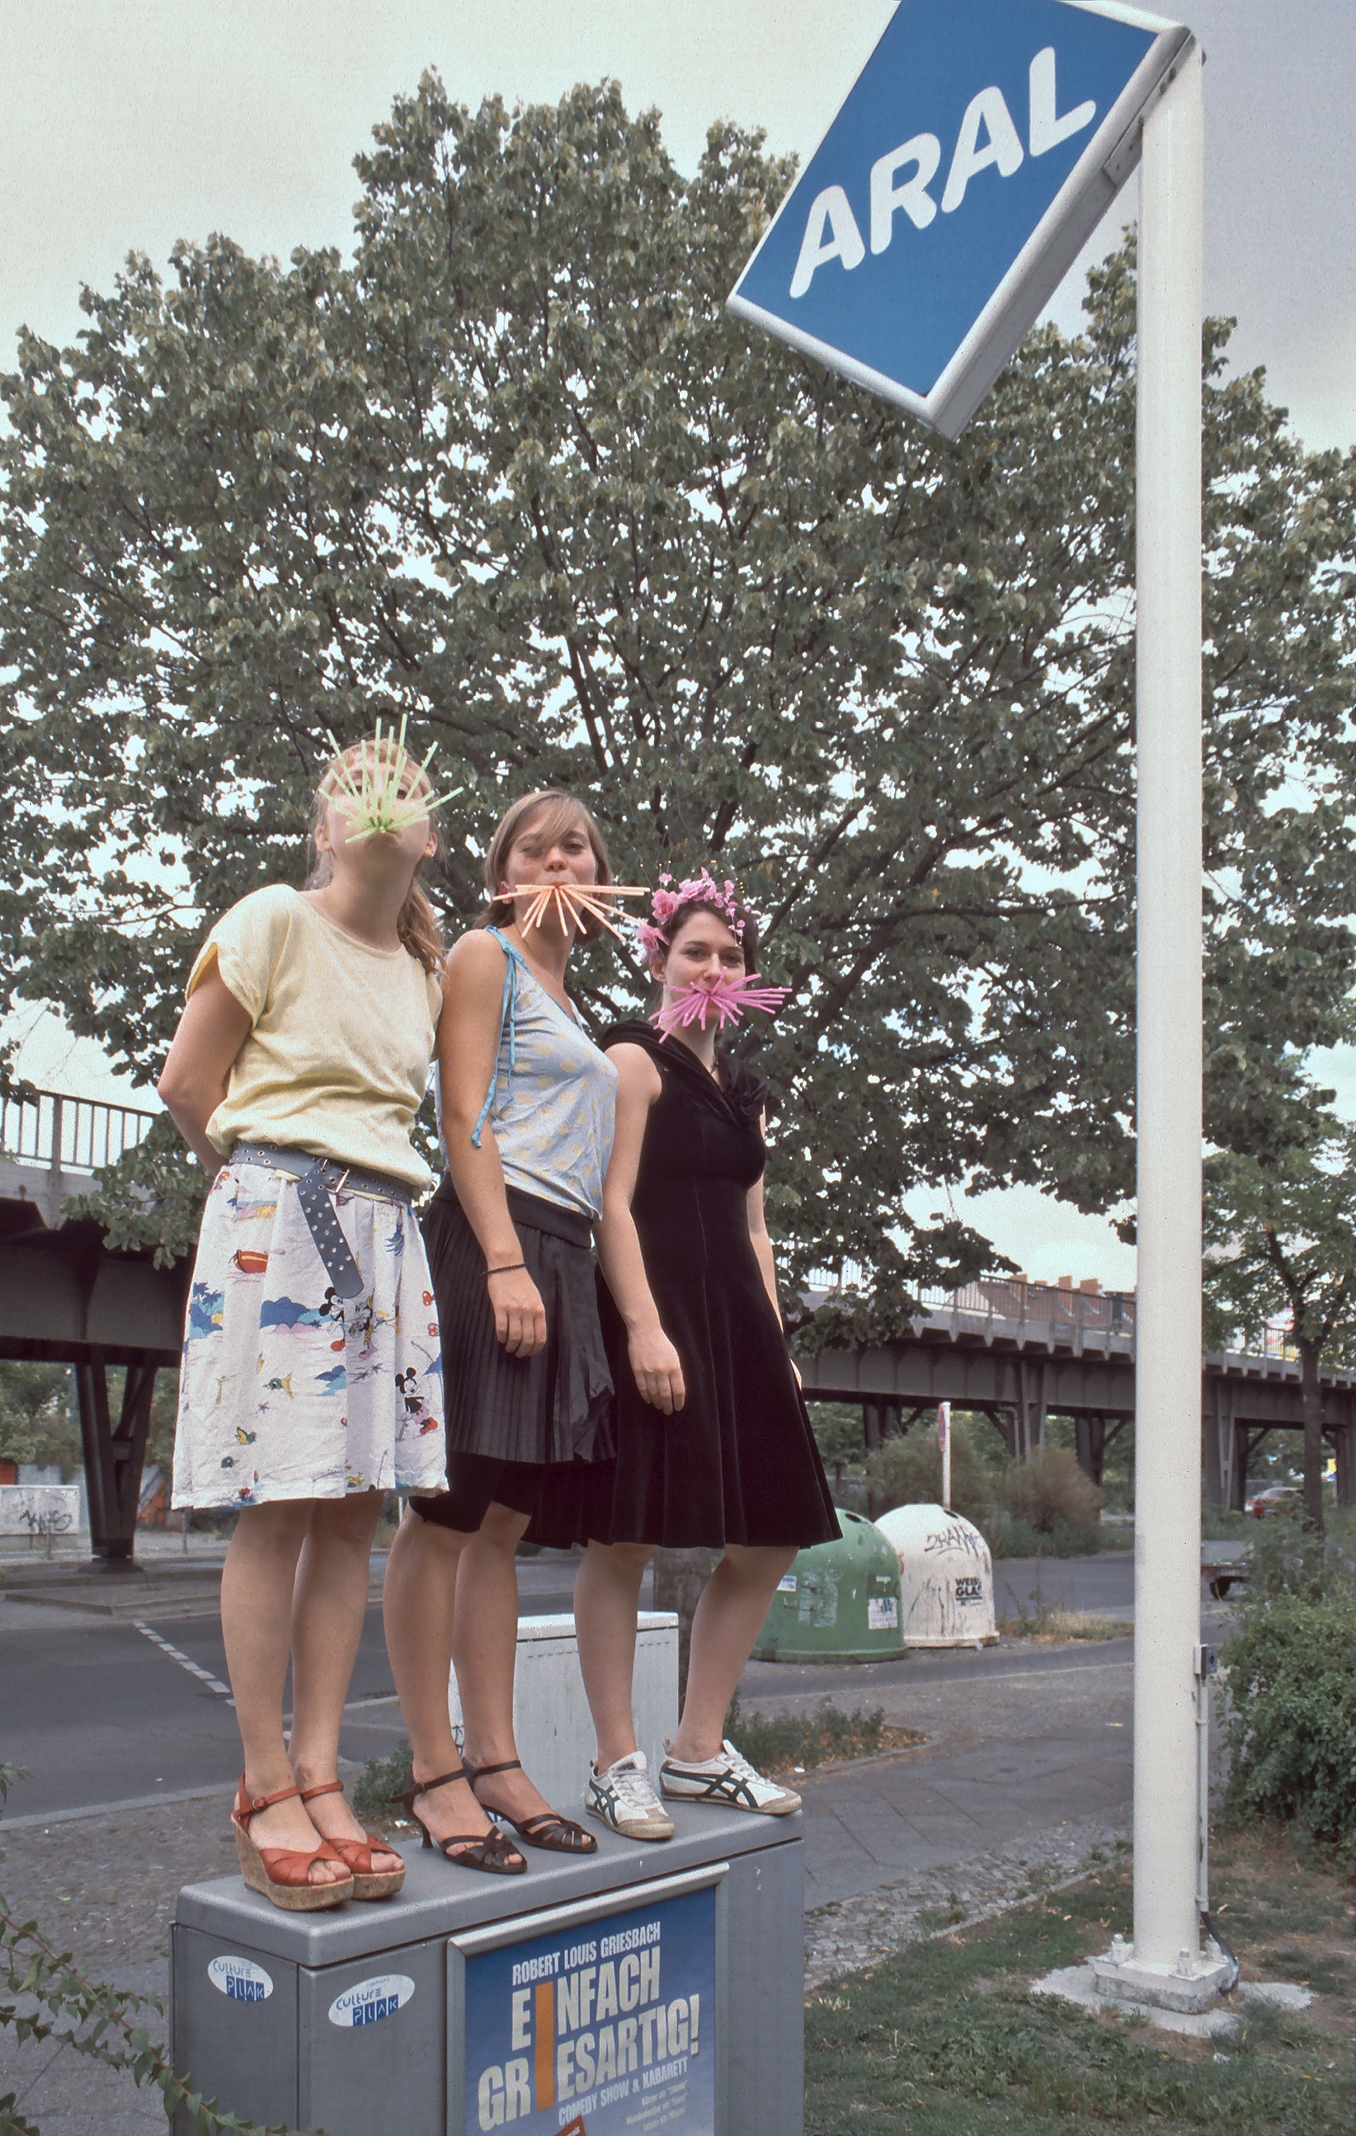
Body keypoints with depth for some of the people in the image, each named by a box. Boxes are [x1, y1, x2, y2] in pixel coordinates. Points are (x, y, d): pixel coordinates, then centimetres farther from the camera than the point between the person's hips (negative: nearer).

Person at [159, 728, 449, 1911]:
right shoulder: (275, 922, -2)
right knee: (277, 1508, -6)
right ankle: (267, 1790, 2)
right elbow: (188, 1082, 0)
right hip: (274, 1221, -6)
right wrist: (274, 1177, 8)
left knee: (354, 1510, 3)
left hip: (388, 1231, 6)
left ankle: (322, 1778, 9)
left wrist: (366, 1188, 10)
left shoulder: (425, 969, 16)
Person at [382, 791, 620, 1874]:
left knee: (503, 1525, 8)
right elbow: (464, 1118, -8)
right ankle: (436, 1773, -1)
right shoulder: (485, 955, 3)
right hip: (488, 1236, -8)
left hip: (560, 1256, 8)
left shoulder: (566, 995, 25)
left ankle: (496, 1763, 12)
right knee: (446, 1516, -5)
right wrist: (505, 1261, -17)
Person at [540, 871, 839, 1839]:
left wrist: (775, 1343, 16)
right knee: (624, 1537, -7)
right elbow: (614, 1201, -11)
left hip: (733, 1315, 9)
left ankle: (699, 1750, 18)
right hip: (650, 1309, -8)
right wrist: (643, 1325, -21)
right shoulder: (637, 1059, -2)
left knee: (771, 1534, 7)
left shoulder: (744, 1087, 21)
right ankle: (618, 1764, 4)